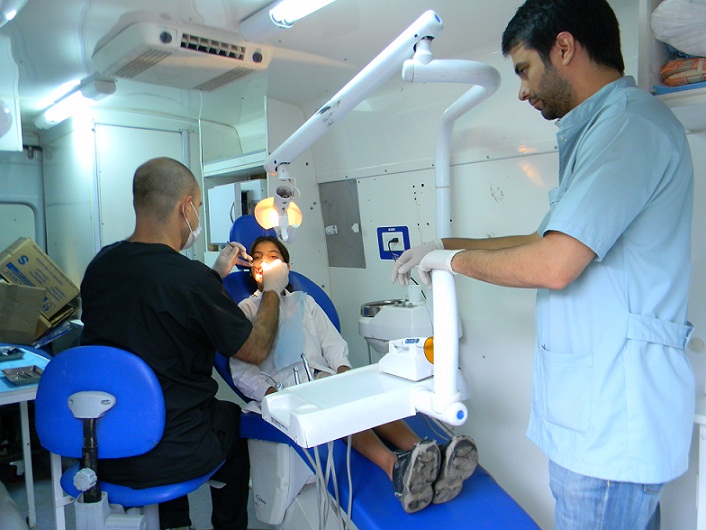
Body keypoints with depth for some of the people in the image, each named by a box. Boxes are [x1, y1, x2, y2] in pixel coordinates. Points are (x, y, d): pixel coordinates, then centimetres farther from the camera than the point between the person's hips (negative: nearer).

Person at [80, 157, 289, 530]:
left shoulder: (100, 263, -4)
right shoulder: (193, 279, -25)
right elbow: (256, 349, -9)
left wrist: (215, 273, 18)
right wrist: (272, 290, 6)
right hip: (165, 458, -5)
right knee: (233, 416, 24)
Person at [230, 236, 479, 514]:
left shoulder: (303, 301, 29)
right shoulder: (245, 310, 18)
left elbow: (332, 341, 17)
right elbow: (242, 370, 6)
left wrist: (343, 371, -6)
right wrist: (272, 395, -13)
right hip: (285, 388, -3)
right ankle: (396, 467, -60)